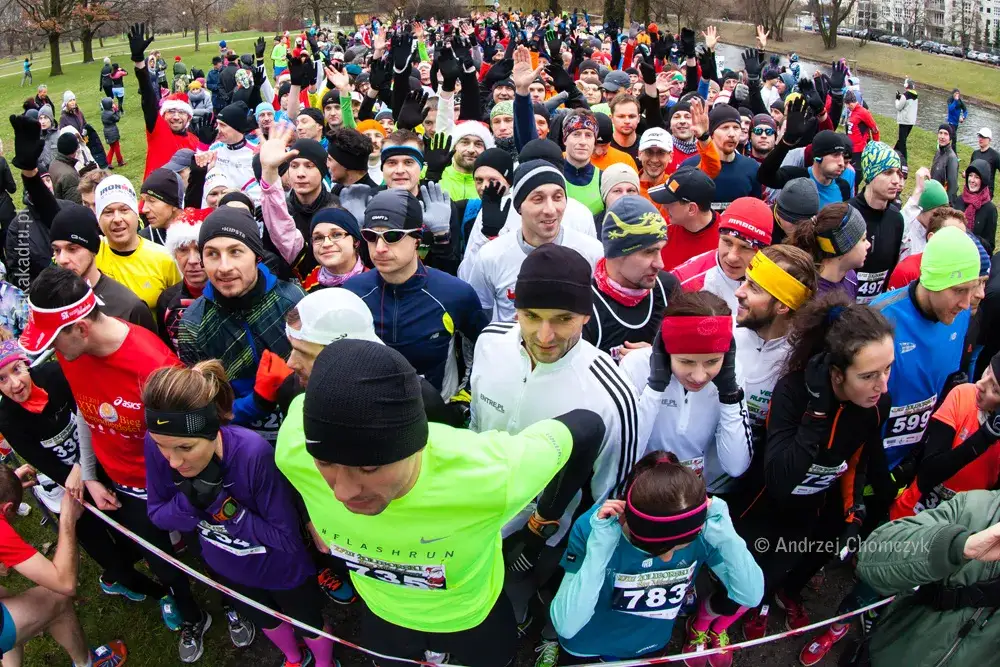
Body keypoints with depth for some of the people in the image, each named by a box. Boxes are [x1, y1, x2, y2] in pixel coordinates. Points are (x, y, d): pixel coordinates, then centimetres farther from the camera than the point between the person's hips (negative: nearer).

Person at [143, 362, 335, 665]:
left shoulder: (254, 453, -40)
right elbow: (158, 515, -12)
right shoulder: (157, 445, -27)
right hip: (226, 566, 4)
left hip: (280, 568, -4)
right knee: (263, 619, 33)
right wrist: (189, 500, -34)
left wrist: (222, 505, -39)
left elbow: (286, 538, -30)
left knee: (309, 624, 26)